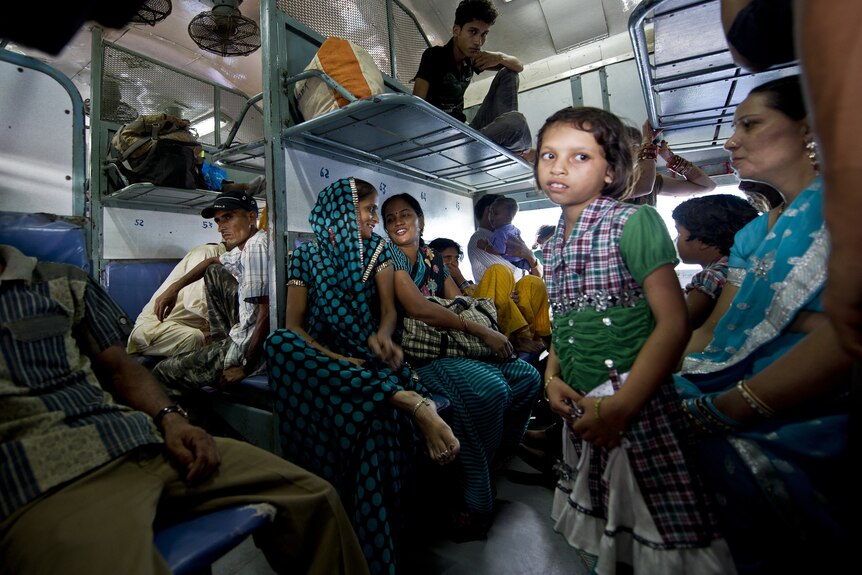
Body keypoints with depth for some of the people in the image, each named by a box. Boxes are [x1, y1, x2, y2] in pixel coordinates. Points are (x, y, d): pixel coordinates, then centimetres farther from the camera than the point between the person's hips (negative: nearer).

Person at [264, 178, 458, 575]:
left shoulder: (377, 250, 12)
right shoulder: (307, 255, 5)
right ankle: (410, 400, -45)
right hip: (322, 356, 0)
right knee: (278, 343, -36)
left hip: (368, 356, 1)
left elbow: (388, 307, 2)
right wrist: (334, 359, -22)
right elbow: (292, 326, -3)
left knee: (374, 417, -36)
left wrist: (383, 334, -23)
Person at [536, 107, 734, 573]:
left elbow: (672, 323, -17)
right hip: (579, 405, 7)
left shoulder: (633, 223, -13)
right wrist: (552, 378, 1)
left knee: (652, 522, 6)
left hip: (634, 403, -7)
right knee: (598, 521, 23)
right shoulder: (555, 241, 7)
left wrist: (621, 406, -20)